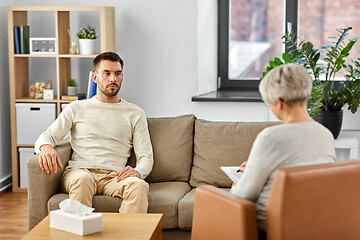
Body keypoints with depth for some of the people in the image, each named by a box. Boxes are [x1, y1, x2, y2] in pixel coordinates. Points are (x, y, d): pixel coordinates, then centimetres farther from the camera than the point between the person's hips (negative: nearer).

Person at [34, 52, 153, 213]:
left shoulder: (135, 113, 18)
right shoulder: (77, 108, 19)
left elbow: (146, 157, 12)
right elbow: (48, 136, 12)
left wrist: (137, 172, -13)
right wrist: (46, 147, -15)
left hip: (113, 176, 0)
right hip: (79, 170, 0)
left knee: (139, 185, -34)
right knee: (82, 180, -38)